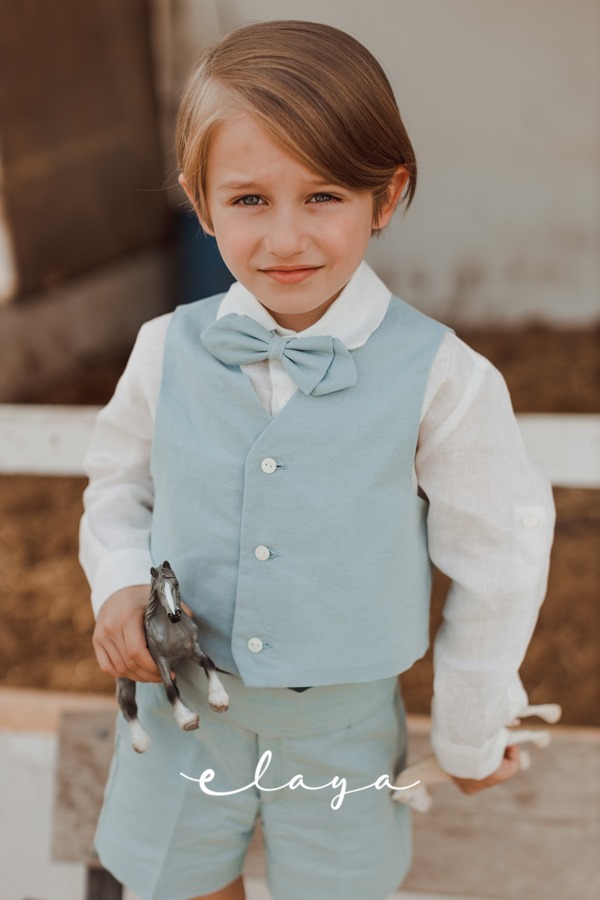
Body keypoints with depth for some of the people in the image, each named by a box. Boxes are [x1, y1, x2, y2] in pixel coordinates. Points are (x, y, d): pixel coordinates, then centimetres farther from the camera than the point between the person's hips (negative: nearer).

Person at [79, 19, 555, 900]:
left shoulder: (441, 379, -19)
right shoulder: (169, 350, -11)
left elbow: (496, 563, -7)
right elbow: (117, 483, 8)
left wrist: (472, 734, 3)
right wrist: (121, 586, -12)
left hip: (344, 720, -2)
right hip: (184, 699, 3)